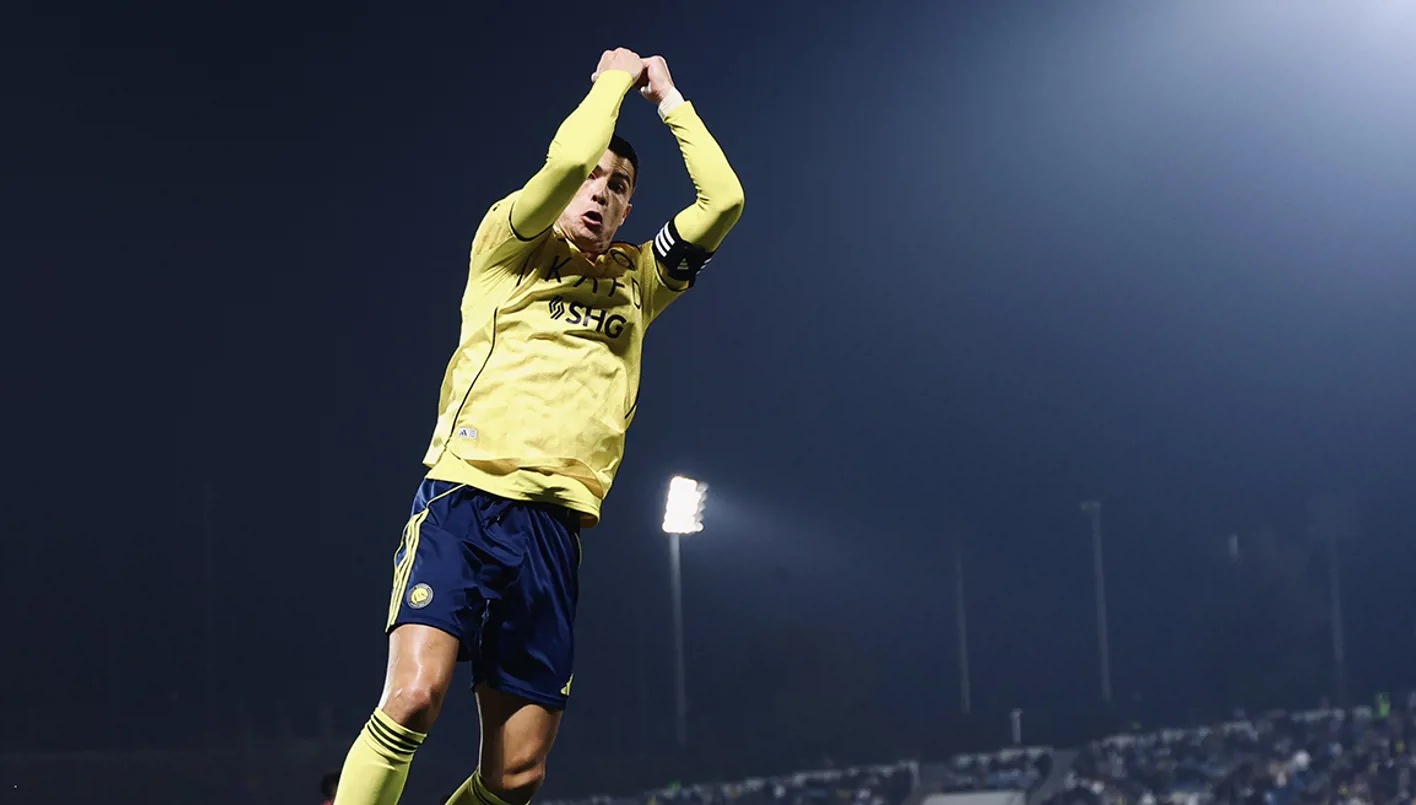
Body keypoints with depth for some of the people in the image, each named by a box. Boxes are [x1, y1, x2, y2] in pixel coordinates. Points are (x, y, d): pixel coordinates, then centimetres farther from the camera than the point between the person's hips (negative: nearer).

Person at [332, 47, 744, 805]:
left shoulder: (634, 282, 22)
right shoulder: (508, 250, 10)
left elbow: (722, 200, 13)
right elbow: (566, 159, -7)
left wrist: (669, 98, 18)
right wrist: (614, 77, 8)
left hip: (554, 527, 4)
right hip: (463, 498, -4)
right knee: (414, 696, -25)